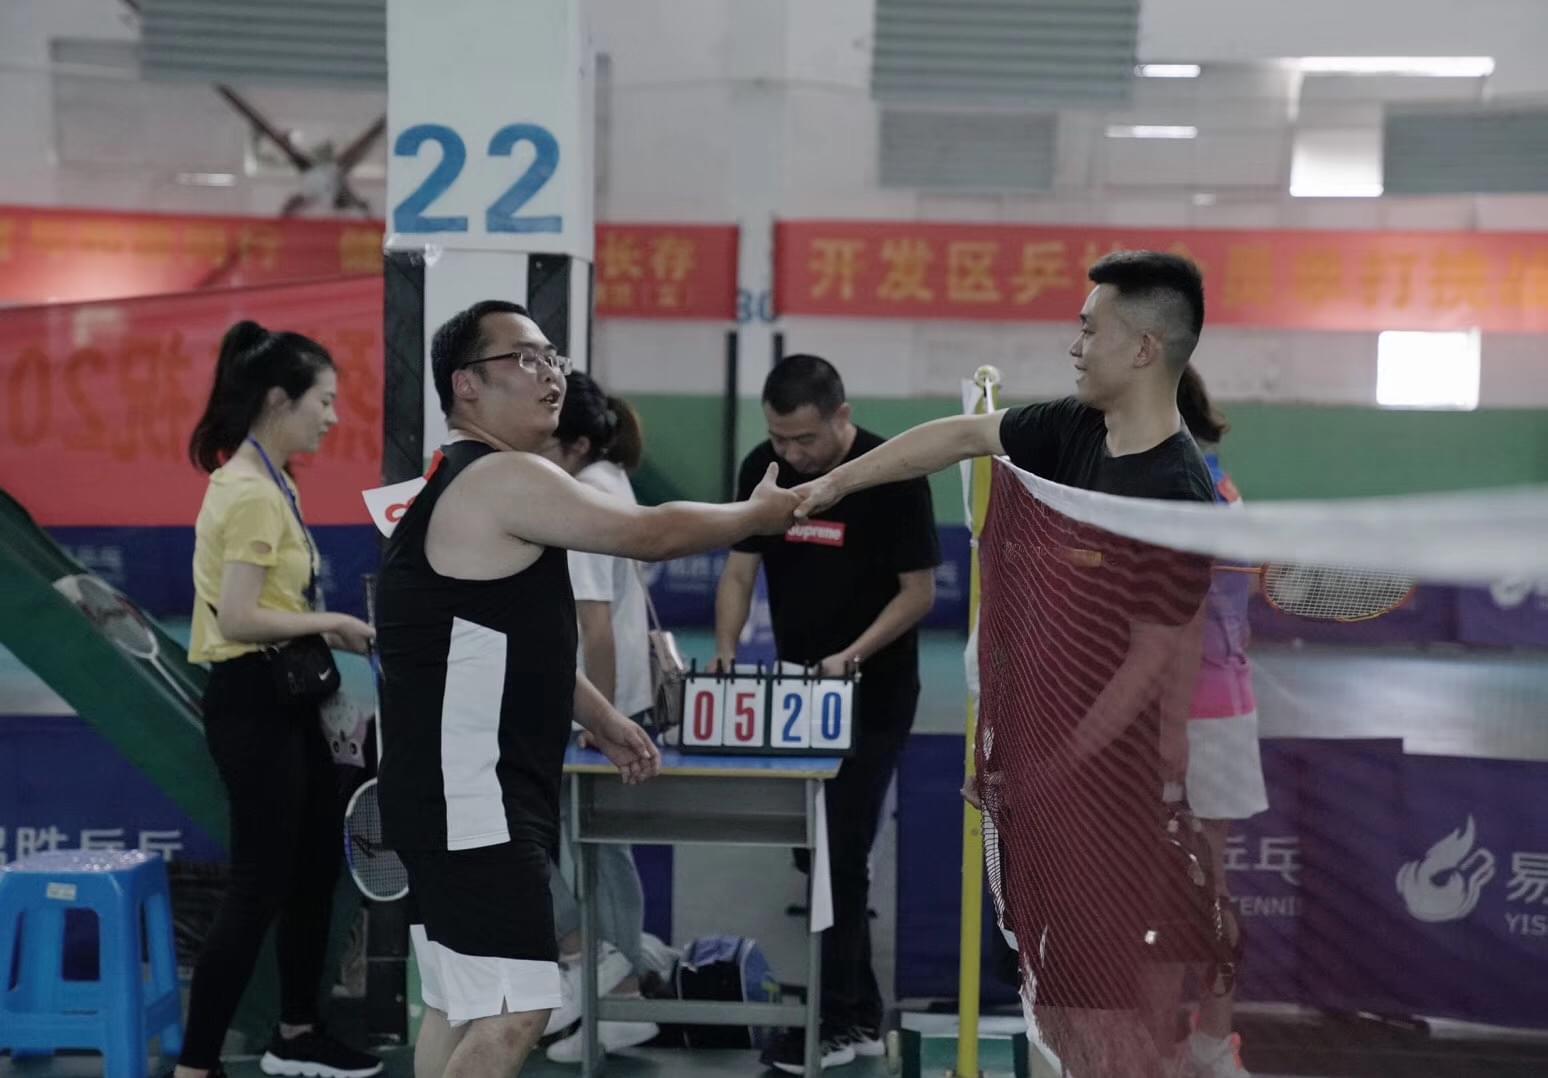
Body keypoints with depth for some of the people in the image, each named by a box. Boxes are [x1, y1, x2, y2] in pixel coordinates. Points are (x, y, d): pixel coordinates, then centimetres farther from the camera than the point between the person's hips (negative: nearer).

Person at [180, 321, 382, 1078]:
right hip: (252, 701, -11)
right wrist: (329, 624, -16)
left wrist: (325, 634, 4)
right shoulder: (250, 493, -19)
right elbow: (237, 619, -25)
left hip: (281, 695, 11)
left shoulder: (269, 483, 12)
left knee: (317, 862, 19)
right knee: (259, 885, -6)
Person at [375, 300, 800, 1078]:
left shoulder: (468, 485, 18)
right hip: (472, 796, -11)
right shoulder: (504, 478, -16)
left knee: (462, 1006, 17)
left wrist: (601, 721, 29)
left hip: (466, 793, 11)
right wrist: (758, 514, 2)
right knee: (511, 1014, -14)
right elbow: (650, 534, -14)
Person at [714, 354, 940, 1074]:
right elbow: (740, 569, 1)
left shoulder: (891, 475, -17)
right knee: (818, 851, 9)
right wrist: (726, 655, -14)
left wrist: (851, 655, -23)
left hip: (872, 697, -6)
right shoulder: (762, 469, -2)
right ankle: (862, 1014, 19)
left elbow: (919, 590, -13)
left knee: (840, 853, -6)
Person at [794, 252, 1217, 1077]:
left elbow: (1154, 660, -18)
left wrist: (1058, 767, -13)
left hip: (1103, 760, -8)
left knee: (1106, 969, -1)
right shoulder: (1074, 430, 2)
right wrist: (836, 483, 16)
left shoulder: (1179, 496, -20)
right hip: (1042, 738, 8)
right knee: (1059, 959, 16)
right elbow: (959, 437, 14)